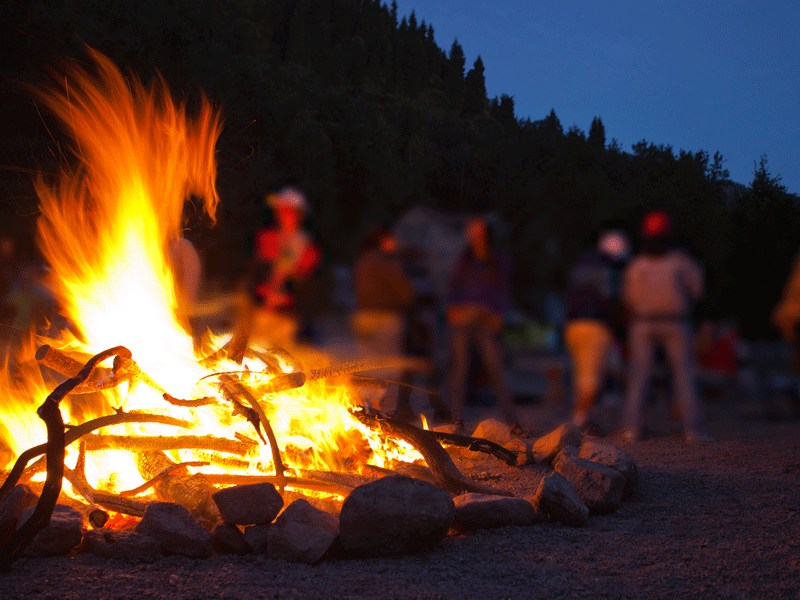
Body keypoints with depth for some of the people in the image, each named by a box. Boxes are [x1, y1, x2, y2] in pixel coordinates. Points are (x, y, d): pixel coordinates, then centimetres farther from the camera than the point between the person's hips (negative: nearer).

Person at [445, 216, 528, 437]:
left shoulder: (499, 261, 11)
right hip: (461, 317, 2)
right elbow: (454, 286, 16)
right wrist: (452, 306, -3)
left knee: (495, 367, -10)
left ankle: (512, 421, -5)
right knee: (459, 367, -4)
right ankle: (458, 420, 2)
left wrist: (498, 314, -7)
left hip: (486, 319, -2)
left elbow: (504, 292, 8)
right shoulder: (464, 259, 17)